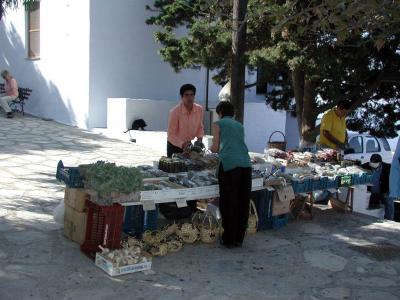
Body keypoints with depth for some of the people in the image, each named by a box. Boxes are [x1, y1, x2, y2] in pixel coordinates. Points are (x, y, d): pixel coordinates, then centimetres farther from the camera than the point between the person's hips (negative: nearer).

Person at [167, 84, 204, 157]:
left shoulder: (199, 109, -9)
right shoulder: (175, 112, -22)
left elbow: (200, 127, 4)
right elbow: (171, 134, -20)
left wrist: (199, 139, -14)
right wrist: (182, 144, -33)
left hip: (188, 144, 4)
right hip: (174, 145, -4)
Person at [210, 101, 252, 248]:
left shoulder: (218, 124, 13)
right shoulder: (239, 125, 25)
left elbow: (215, 149, 9)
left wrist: (211, 148, 32)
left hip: (229, 164, -4)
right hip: (245, 164, 4)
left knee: (228, 203, 4)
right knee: (243, 204, 10)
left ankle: (228, 239, 11)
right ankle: (238, 239, 19)